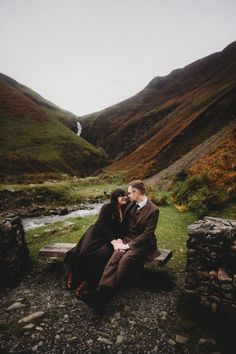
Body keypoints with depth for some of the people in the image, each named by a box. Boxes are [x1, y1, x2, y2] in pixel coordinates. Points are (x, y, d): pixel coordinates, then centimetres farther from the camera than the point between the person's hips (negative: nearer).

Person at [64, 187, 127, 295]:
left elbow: (124, 229, 2)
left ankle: (88, 282, -18)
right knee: (84, 252, -24)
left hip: (113, 238, 2)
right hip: (97, 233, -1)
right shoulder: (106, 208, -9)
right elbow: (102, 225, -15)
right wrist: (113, 241, -25)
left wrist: (119, 239, -18)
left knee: (103, 254, -28)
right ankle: (75, 279, -5)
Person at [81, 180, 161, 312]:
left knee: (125, 259, -31)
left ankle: (105, 295, -33)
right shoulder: (131, 204, 7)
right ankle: (102, 290, -35)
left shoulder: (153, 210, -13)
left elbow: (147, 234, -15)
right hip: (128, 239, 5)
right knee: (115, 256, -24)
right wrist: (118, 239, -4)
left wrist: (128, 245, -19)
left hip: (142, 244, -5)